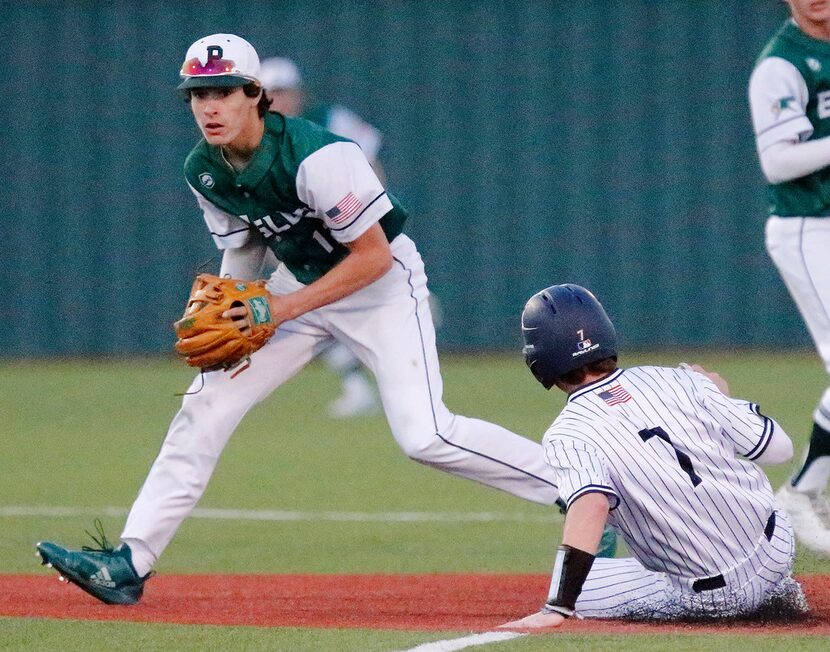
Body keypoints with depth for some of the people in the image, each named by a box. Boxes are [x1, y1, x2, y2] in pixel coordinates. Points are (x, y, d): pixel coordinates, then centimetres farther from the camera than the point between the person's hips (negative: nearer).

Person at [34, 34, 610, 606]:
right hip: (301, 283, 7)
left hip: (383, 281, -7)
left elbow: (374, 257, -24)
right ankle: (129, 565, 0)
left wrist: (285, 308, -26)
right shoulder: (204, 171, -7)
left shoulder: (315, 156, -29)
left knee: (424, 435, -21)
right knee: (206, 405, -3)